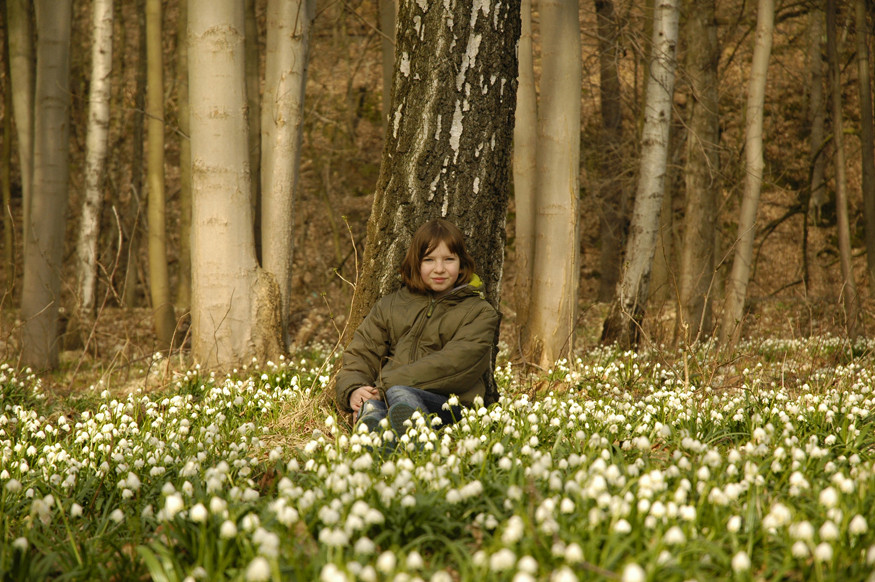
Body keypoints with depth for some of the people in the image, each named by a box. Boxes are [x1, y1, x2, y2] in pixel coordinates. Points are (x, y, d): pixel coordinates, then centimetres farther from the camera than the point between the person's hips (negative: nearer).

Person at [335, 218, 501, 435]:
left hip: (446, 403, -3)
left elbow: (453, 364, -5)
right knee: (370, 407, -36)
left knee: (400, 394, -39)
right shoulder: (389, 305, 26)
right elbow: (360, 354, 18)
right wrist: (353, 390, -9)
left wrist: (386, 385, -15)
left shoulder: (479, 313, 13)